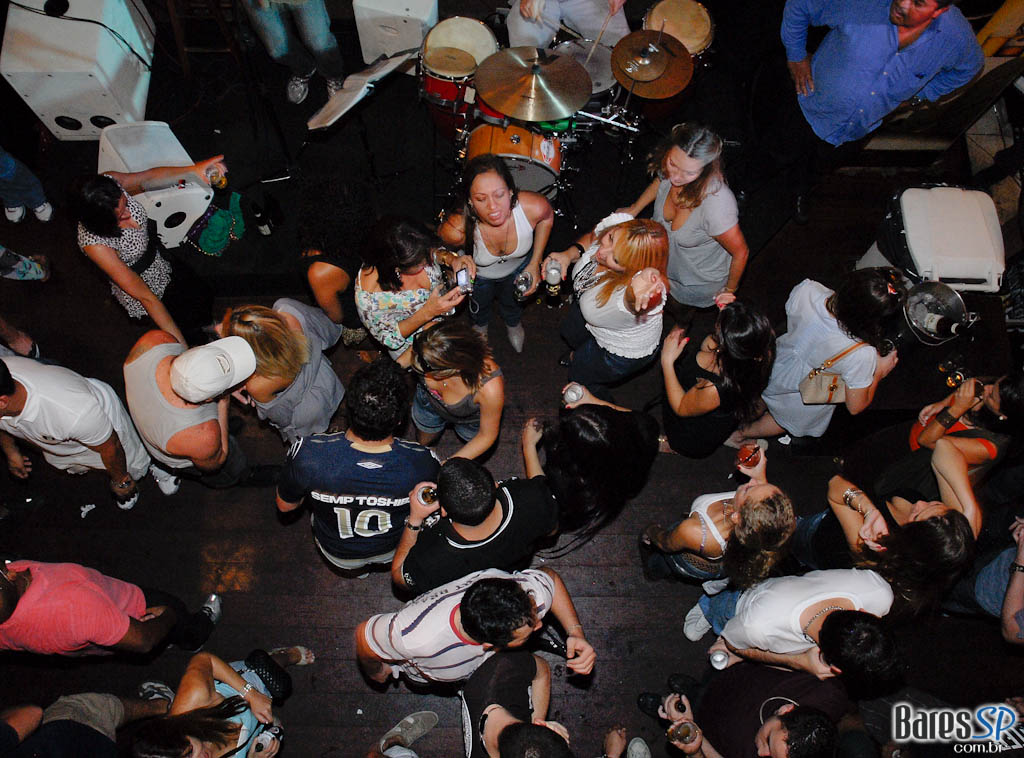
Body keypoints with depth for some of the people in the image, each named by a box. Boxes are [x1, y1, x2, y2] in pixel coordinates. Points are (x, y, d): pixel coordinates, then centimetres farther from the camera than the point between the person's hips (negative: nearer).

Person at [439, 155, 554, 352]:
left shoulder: (533, 207, -42)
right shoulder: (457, 229, -45)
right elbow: (439, 246, -18)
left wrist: (535, 263, -14)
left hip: (518, 266, 1)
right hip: (477, 272, -1)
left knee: (512, 301, 35)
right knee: (479, 304, 34)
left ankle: (513, 323, 72)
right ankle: (480, 324, 72)